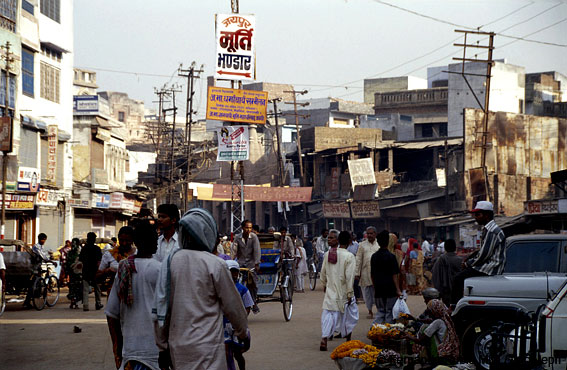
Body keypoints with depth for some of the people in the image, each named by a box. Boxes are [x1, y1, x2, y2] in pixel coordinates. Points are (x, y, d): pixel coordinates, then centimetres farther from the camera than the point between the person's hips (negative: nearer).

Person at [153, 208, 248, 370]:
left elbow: (159, 308, 4)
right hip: (207, 347, -5)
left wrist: (162, 347, 12)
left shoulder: (169, 261, 1)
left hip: (177, 347, 5)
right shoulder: (215, 264, -10)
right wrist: (242, 333, 16)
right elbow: (233, 306, -2)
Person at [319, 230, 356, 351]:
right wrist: (350, 293, -11)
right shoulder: (349, 256, -14)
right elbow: (349, 276, -16)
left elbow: (323, 273, 9)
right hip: (343, 291, -3)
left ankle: (324, 339, -15)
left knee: (328, 314, 1)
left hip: (330, 290, 3)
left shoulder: (327, 254, 0)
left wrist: (325, 285, 25)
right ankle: (348, 339, 29)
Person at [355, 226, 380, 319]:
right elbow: (358, 260, 7)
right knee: (367, 293, 5)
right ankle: (370, 311, 16)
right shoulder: (362, 245, 8)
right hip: (365, 273, 1)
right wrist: (357, 273, 1)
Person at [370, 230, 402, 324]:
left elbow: (372, 275, 10)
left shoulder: (374, 256, 5)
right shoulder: (391, 256, -10)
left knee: (380, 311, 12)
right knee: (390, 311, 5)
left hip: (378, 289, 5)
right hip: (390, 288, -5)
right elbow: (394, 275, -10)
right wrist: (398, 290, -6)